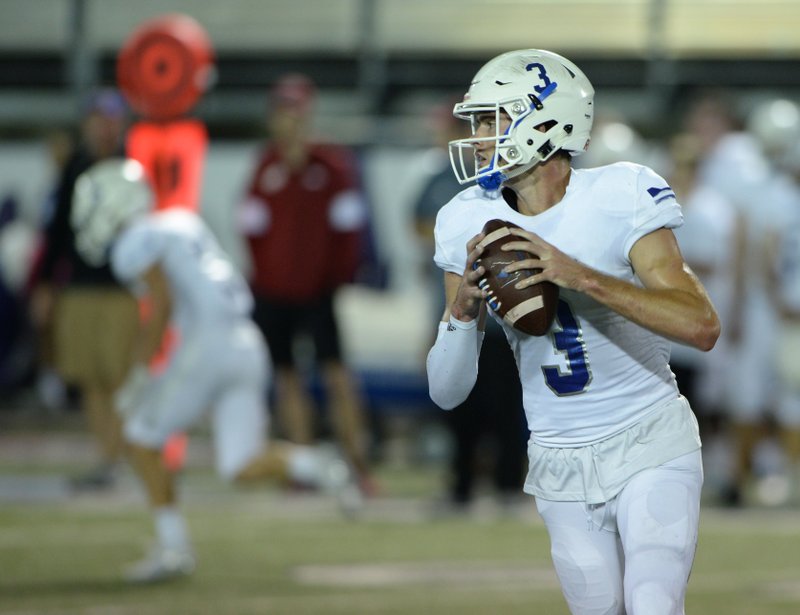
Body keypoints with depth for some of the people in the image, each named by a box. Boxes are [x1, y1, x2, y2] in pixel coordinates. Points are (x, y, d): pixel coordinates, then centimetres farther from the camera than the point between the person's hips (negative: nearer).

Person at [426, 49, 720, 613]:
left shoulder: (620, 200, -15)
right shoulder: (471, 223, -2)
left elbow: (702, 327, -27)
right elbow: (447, 392, -1)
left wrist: (580, 276, -33)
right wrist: (462, 309, -21)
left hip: (650, 446, -4)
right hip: (560, 462, 4)